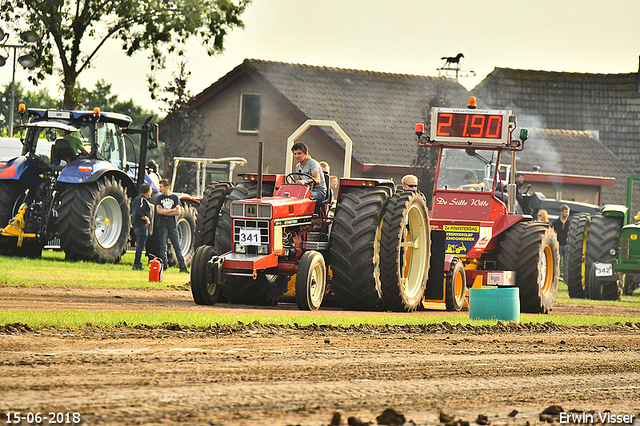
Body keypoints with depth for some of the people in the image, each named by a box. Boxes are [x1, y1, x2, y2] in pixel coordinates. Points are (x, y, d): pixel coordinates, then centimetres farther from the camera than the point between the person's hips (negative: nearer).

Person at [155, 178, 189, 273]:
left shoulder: (175, 198, 8)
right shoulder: (159, 198, 11)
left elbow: (178, 211, -1)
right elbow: (159, 211, -4)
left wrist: (166, 212, -6)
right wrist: (172, 210, -5)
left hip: (173, 225, -1)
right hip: (162, 225, 1)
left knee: (177, 246, -3)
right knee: (163, 247, -2)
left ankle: (182, 266, -3)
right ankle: (164, 265, 2)